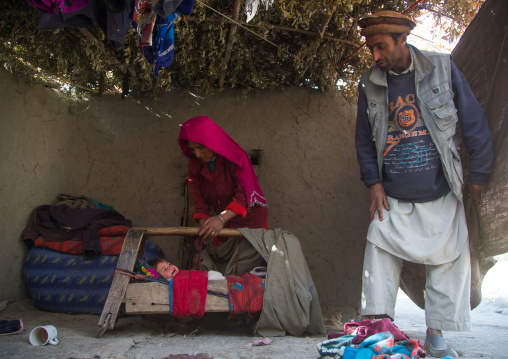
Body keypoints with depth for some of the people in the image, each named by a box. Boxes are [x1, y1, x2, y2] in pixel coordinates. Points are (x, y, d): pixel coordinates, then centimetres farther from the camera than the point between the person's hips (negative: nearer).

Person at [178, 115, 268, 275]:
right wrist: (203, 224, -22)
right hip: (223, 224, 5)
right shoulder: (195, 164, -3)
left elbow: (244, 195, -28)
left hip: (249, 219, -5)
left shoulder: (235, 157, -21)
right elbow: (200, 198, -4)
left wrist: (222, 218, -40)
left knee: (242, 271, -7)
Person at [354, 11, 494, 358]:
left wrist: (479, 176, 2)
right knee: (379, 262, -4)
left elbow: (475, 123, 1)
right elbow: (364, 138, 12)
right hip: (392, 199, 1)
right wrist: (373, 182, 2)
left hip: (440, 197, -1)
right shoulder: (370, 84, 2)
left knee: (448, 262, 1)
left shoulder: (442, 68, -3)